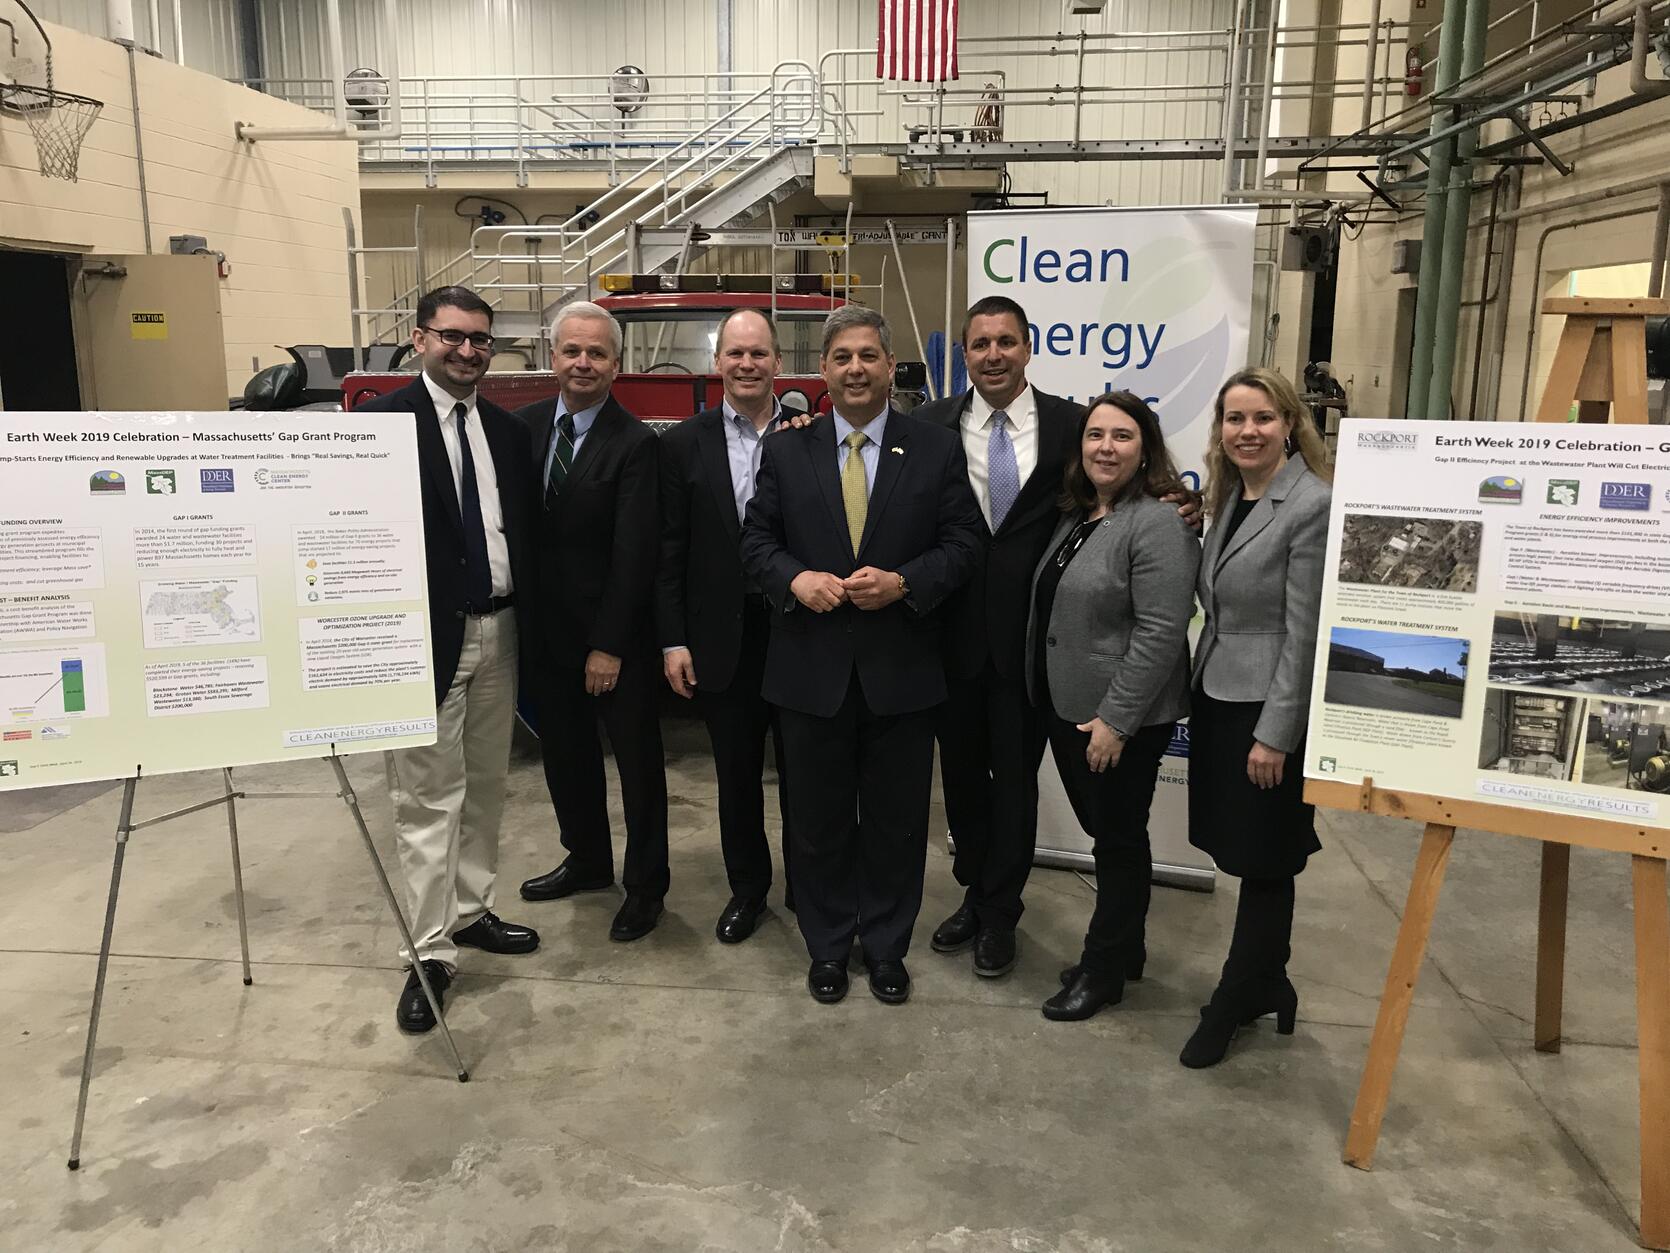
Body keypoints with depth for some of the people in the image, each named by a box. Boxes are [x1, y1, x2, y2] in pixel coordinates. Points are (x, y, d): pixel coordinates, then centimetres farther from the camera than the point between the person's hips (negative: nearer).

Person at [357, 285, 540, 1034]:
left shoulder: (507, 429, 11)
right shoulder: (381, 422, -8)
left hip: (499, 631, 6)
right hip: (428, 634, -6)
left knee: (485, 786, 16)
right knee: (429, 798, 1)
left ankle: (471, 912, 32)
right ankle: (429, 952, 12)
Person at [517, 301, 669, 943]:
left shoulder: (635, 443, -14)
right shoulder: (523, 426, 2)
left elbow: (632, 553, -16)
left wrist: (608, 645, -16)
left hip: (616, 633, -5)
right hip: (547, 626, 6)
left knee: (637, 758, 8)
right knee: (564, 751, 18)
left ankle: (645, 884, 24)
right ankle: (587, 860, 38)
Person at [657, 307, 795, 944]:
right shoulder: (685, 443, 1)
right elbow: (670, 550, -1)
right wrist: (673, 640, -4)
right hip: (722, 634, 1)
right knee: (736, 771, 13)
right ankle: (747, 887, 31)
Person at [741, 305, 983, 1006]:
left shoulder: (937, 450, 2)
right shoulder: (786, 451, 5)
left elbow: (963, 544, -1)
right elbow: (757, 540, 5)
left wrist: (903, 583, -17)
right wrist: (796, 579, -15)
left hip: (901, 670, 0)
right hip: (811, 668, 1)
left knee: (896, 819, 11)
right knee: (819, 819, 12)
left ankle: (887, 947, 31)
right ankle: (827, 946, 32)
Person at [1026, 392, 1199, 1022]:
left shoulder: (1157, 525, -17)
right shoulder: (1074, 516, 10)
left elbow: (1160, 633, -22)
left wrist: (1115, 720, -21)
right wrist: (1052, 699, 12)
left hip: (1122, 719, -8)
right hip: (1067, 709, 8)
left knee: (1119, 840, 8)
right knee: (1102, 832, 19)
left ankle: (1105, 970, 24)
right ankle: (1120, 949, 36)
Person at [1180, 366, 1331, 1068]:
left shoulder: (1311, 505, -16)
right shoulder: (1228, 496, 9)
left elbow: (1305, 633, -18)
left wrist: (1275, 734, -17)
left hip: (1269, 710, -7)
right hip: (1216, 696, 8)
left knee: (1262, 863, 8)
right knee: (1242, 856, 16)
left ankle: (1235, 1004, 24)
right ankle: (1266, 986, 34)